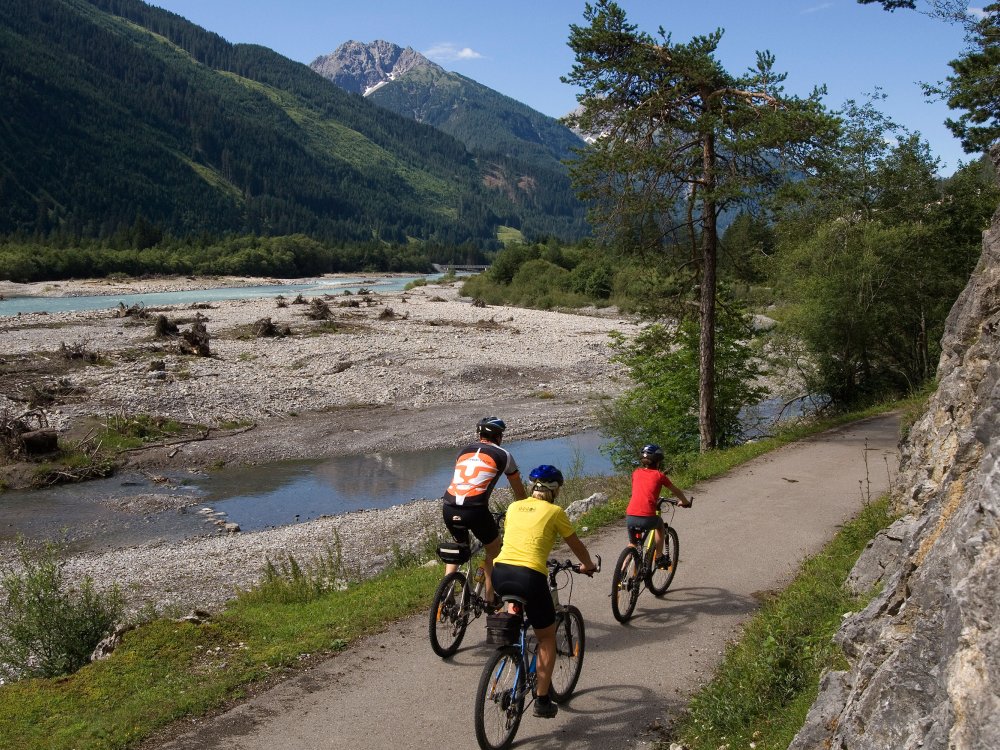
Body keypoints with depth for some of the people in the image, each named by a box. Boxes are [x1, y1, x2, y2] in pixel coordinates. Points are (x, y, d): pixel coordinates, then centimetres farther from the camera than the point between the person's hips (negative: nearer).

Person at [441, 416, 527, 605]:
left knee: (459, 546, 32)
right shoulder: (503, 455, 12)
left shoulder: (464, 451, 24)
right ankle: (490, 600, 21)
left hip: (449, 508, 5)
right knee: (494, 551, 20)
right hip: (475, 510, -4)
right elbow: (519, 491, 21)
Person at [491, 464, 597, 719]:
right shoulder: (554, 511, 6)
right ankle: (542, 701, 14)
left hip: (500, 572, 5)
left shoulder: (514, 507, 18)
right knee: (547, 638, 16)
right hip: (529, 577, -5)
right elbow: (576, 545, 18)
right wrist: (588, 565, 38)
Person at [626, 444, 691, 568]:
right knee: (660, 524, 32)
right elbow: (676, 492, 21)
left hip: (630, 517, 3)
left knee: (632, 544, 26)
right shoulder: (659, 475, 8)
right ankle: (659, 558, 32)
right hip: (648, 519, -3)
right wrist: (685, 502, 41)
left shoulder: (636, 473, 16)